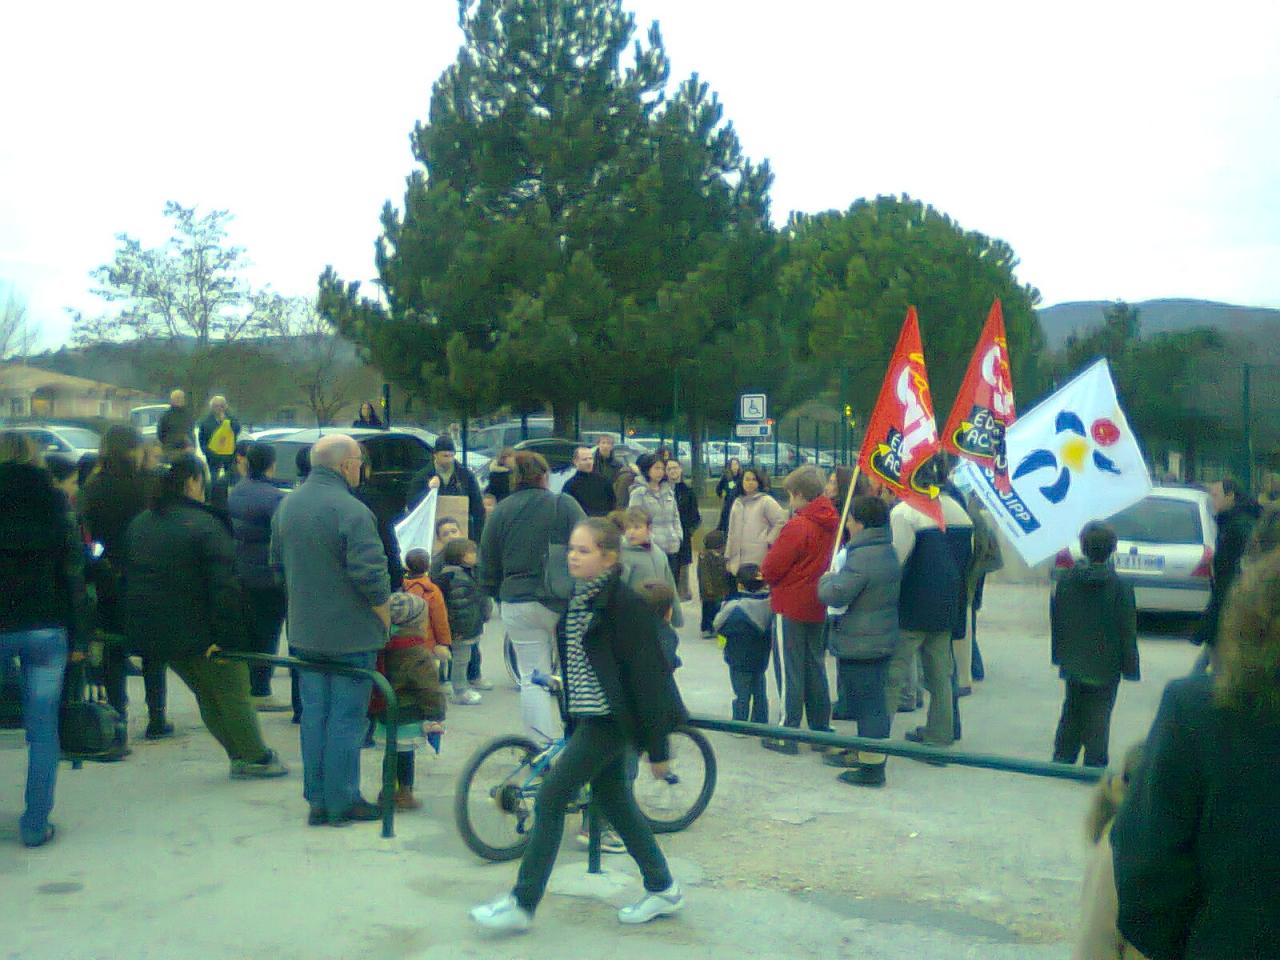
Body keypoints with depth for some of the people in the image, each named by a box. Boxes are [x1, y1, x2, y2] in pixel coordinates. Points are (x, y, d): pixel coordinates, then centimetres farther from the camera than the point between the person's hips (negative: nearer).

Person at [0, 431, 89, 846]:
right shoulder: (53, 506, 1)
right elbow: (73, 574, 0)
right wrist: (79, 637, 4)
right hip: (46, 629, 1)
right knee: (43, 731, 5)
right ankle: (35, 824, 9)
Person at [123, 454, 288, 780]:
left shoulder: (138, 523, 9)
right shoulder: (205, 524, -16)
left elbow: (128, 579, 15)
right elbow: (224, 585, -23)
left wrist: (135, 628, 20)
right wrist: (226, 635, -22)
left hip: (153, 631, 7)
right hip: (199, 631, -7)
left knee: (206, 695, 18)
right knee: (232, 693, 7)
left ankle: (240, 755, 23)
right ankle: (255, 757, 14)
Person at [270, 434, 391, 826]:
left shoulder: (287, 506, 6)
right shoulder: (351, 511, -19)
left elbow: (278, 566, 16)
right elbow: (370, 576, -22)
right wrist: (385, 618, -7)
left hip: (305, 632, 7)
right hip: (351, 633, -7)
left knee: (313, 714, 13)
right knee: (346, 718, 2)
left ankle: (317, 801, 19)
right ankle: (342, 802, 8)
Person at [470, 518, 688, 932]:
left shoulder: (623, 603, -16)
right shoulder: (577, 598, 9)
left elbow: (647, 675, -15)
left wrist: (656, 747, -14)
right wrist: (569, 723, 18)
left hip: (609, 719, -8)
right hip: (586, 719, 8)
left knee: (549, 801, -6)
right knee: (615, 803, 14)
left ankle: (522, 904, 4)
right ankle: (662, 889, 28)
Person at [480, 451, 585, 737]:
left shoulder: (501, 511, 3)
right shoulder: (564, 505, -4)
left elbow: (488, 564, 8)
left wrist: (499, 595, 22)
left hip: (517, 604, 2)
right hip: (562, 604, -1)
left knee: (532, 679, 7)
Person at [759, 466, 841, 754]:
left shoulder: (797, 526, -20)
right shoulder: (831, 522, 2)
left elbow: (770, 568, -17)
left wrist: (768, 576, 4)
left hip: (791, 606, -7)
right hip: (819, 608, 7)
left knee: (791, 671, 1)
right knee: (816, 669, 16)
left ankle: (788, 735, 6)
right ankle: (821, 730, 22)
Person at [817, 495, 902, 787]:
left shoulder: (861, 558, -23)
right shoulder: (888, 552, 9)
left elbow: (836, 594, -24)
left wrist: (827, 579, -4)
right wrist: (836, 578, 17)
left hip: (859, 645, -10)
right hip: (882, 640, 10)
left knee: (867, 703, -3)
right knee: (873, 700, 20)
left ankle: (871, 766, 3)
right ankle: (864, 753, 34)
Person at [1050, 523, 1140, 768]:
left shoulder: (1065, 580, -4)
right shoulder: (1120, 587, -14)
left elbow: (1056, 621, 4)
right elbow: (1127, 631, -10)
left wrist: (1058, 654, 15)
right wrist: (1129, 666, -1)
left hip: (1074, 663, 3)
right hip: (1105, 665, -3)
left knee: (1071, 712, 18)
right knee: (1098, 717, 6)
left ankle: (1062, 759, 23)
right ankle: (1094, 765, 11)